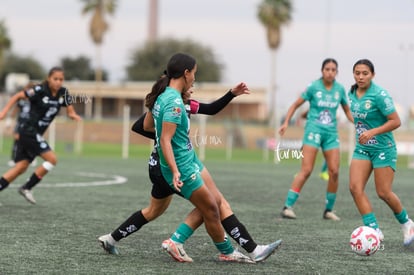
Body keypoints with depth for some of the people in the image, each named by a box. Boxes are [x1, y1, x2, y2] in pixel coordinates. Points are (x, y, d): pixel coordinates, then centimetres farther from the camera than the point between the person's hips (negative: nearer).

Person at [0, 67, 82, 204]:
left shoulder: (63, 93, 1)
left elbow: (70, 111, 4)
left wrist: (74, 115, -19)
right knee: (52, 159, -12)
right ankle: (26, 188, -3)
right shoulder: (40, 90, -16)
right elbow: (18, 96, -6)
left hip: (36, 134, 7)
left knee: (21, 167, 6)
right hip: (28, 130, -7)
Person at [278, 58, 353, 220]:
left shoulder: (340, 89, 6)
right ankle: (287, 206, -11)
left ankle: (328, 210, 11)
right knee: (306, 170, -13)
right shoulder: (314, 87, -4)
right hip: (314, 130, -4)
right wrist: (286, 123, -6)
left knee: (334, 171, -3)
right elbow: (296, 105, 3)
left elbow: (347, 111, 19)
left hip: (331, 132, 4)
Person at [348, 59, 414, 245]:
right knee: (355, 187, -12)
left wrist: (373, 132, -26)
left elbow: (396, 121, -18)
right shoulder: (352, 94, 4)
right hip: (362, 149, 6)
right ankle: (374, 230, -6)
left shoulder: (379, 95, -18)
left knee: (383, 193, -4)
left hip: (383, 148, -6)